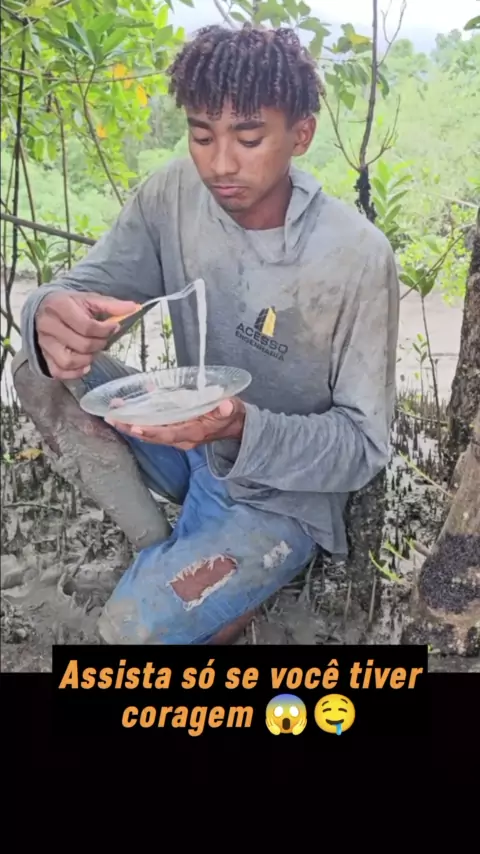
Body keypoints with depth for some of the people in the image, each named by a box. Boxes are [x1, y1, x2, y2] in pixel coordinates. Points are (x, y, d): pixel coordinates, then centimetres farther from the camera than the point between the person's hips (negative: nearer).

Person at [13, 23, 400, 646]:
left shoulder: (357, 256, -23)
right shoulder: (174, 194, -10)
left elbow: (366, 445, -18)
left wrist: (244, 427, -37)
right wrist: (55, 315, -37)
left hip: (281, 494, -5)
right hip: (192, 448, 6)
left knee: (138, 628, -26)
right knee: (40, 371, -14)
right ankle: (165, 555, -6)